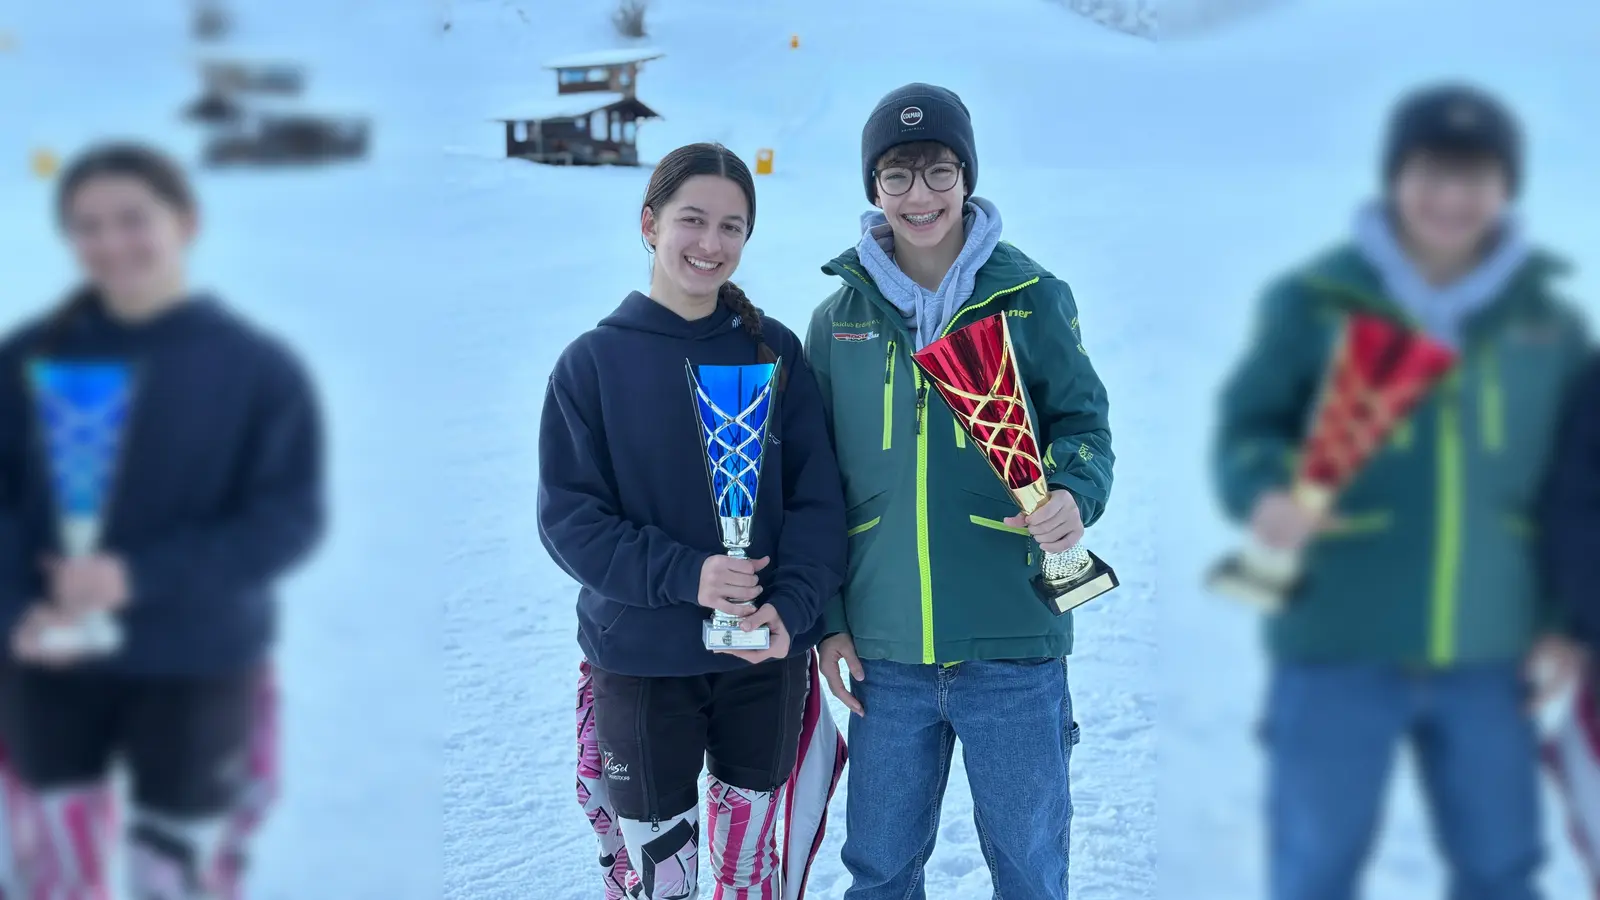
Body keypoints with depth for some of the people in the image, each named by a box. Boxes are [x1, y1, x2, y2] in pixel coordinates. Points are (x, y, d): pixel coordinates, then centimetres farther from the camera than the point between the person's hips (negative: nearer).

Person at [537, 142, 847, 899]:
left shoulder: (775, 351, 0)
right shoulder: (593, 362, -5)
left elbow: (817, 494, -1)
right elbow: (568, 516, -8)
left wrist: (792, 606, -18)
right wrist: (682, 574, -22)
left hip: (767, 658, 2)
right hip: (639, 662, -2)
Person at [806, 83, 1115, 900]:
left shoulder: (1031, 298, -2)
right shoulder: (839, 318, 5)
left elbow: (1082, 419, 4)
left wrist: (1076, 494, -19)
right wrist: (828, 618, 7)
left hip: (1012, 648, -2)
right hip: (886, 655, 2)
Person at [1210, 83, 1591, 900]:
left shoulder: (1549, 325, 5)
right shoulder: (1312, 301, -5)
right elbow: (1244, 425, -5)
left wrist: (1565, 622, 7)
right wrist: (1262, 491, -27)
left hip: (1486, 659, 3)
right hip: (1337, 648, -3)